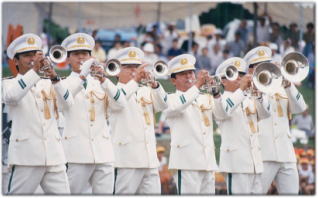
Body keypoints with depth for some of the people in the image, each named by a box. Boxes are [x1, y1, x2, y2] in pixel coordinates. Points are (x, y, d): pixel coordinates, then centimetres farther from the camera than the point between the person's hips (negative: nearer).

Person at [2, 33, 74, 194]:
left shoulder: (48, 84, 18)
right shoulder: (10, 84, 7)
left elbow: (68, 102, 1)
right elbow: (11, 97, -17)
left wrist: (54, 77, -15)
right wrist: (34, 70, -20)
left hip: (53, 156, 4)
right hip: (26, 155, -4)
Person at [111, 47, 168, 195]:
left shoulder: (146, 91, 21)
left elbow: (162, 105, 4)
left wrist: (154, 84, -13)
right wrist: (134, 80, -25)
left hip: (150, 159, 6)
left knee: (153, 192, 3)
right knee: (125, 193, -7)